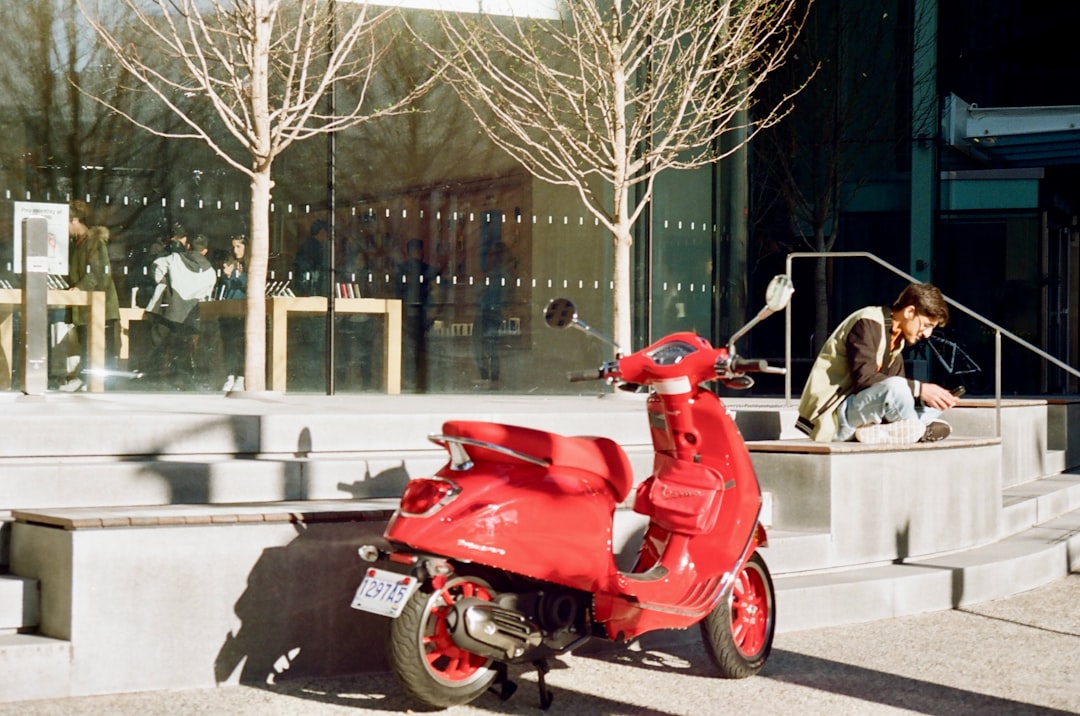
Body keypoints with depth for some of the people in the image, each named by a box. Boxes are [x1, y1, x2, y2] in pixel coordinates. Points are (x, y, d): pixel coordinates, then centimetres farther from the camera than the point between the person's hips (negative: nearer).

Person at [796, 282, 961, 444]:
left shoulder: (895, 339, 15)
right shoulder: (867, 324, -14)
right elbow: (864, 378, -26)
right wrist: (919, 389, -28)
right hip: (832, 417, -10)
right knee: (896, 388, -34)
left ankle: (874, 431, -11)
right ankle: (918, 431, -8)